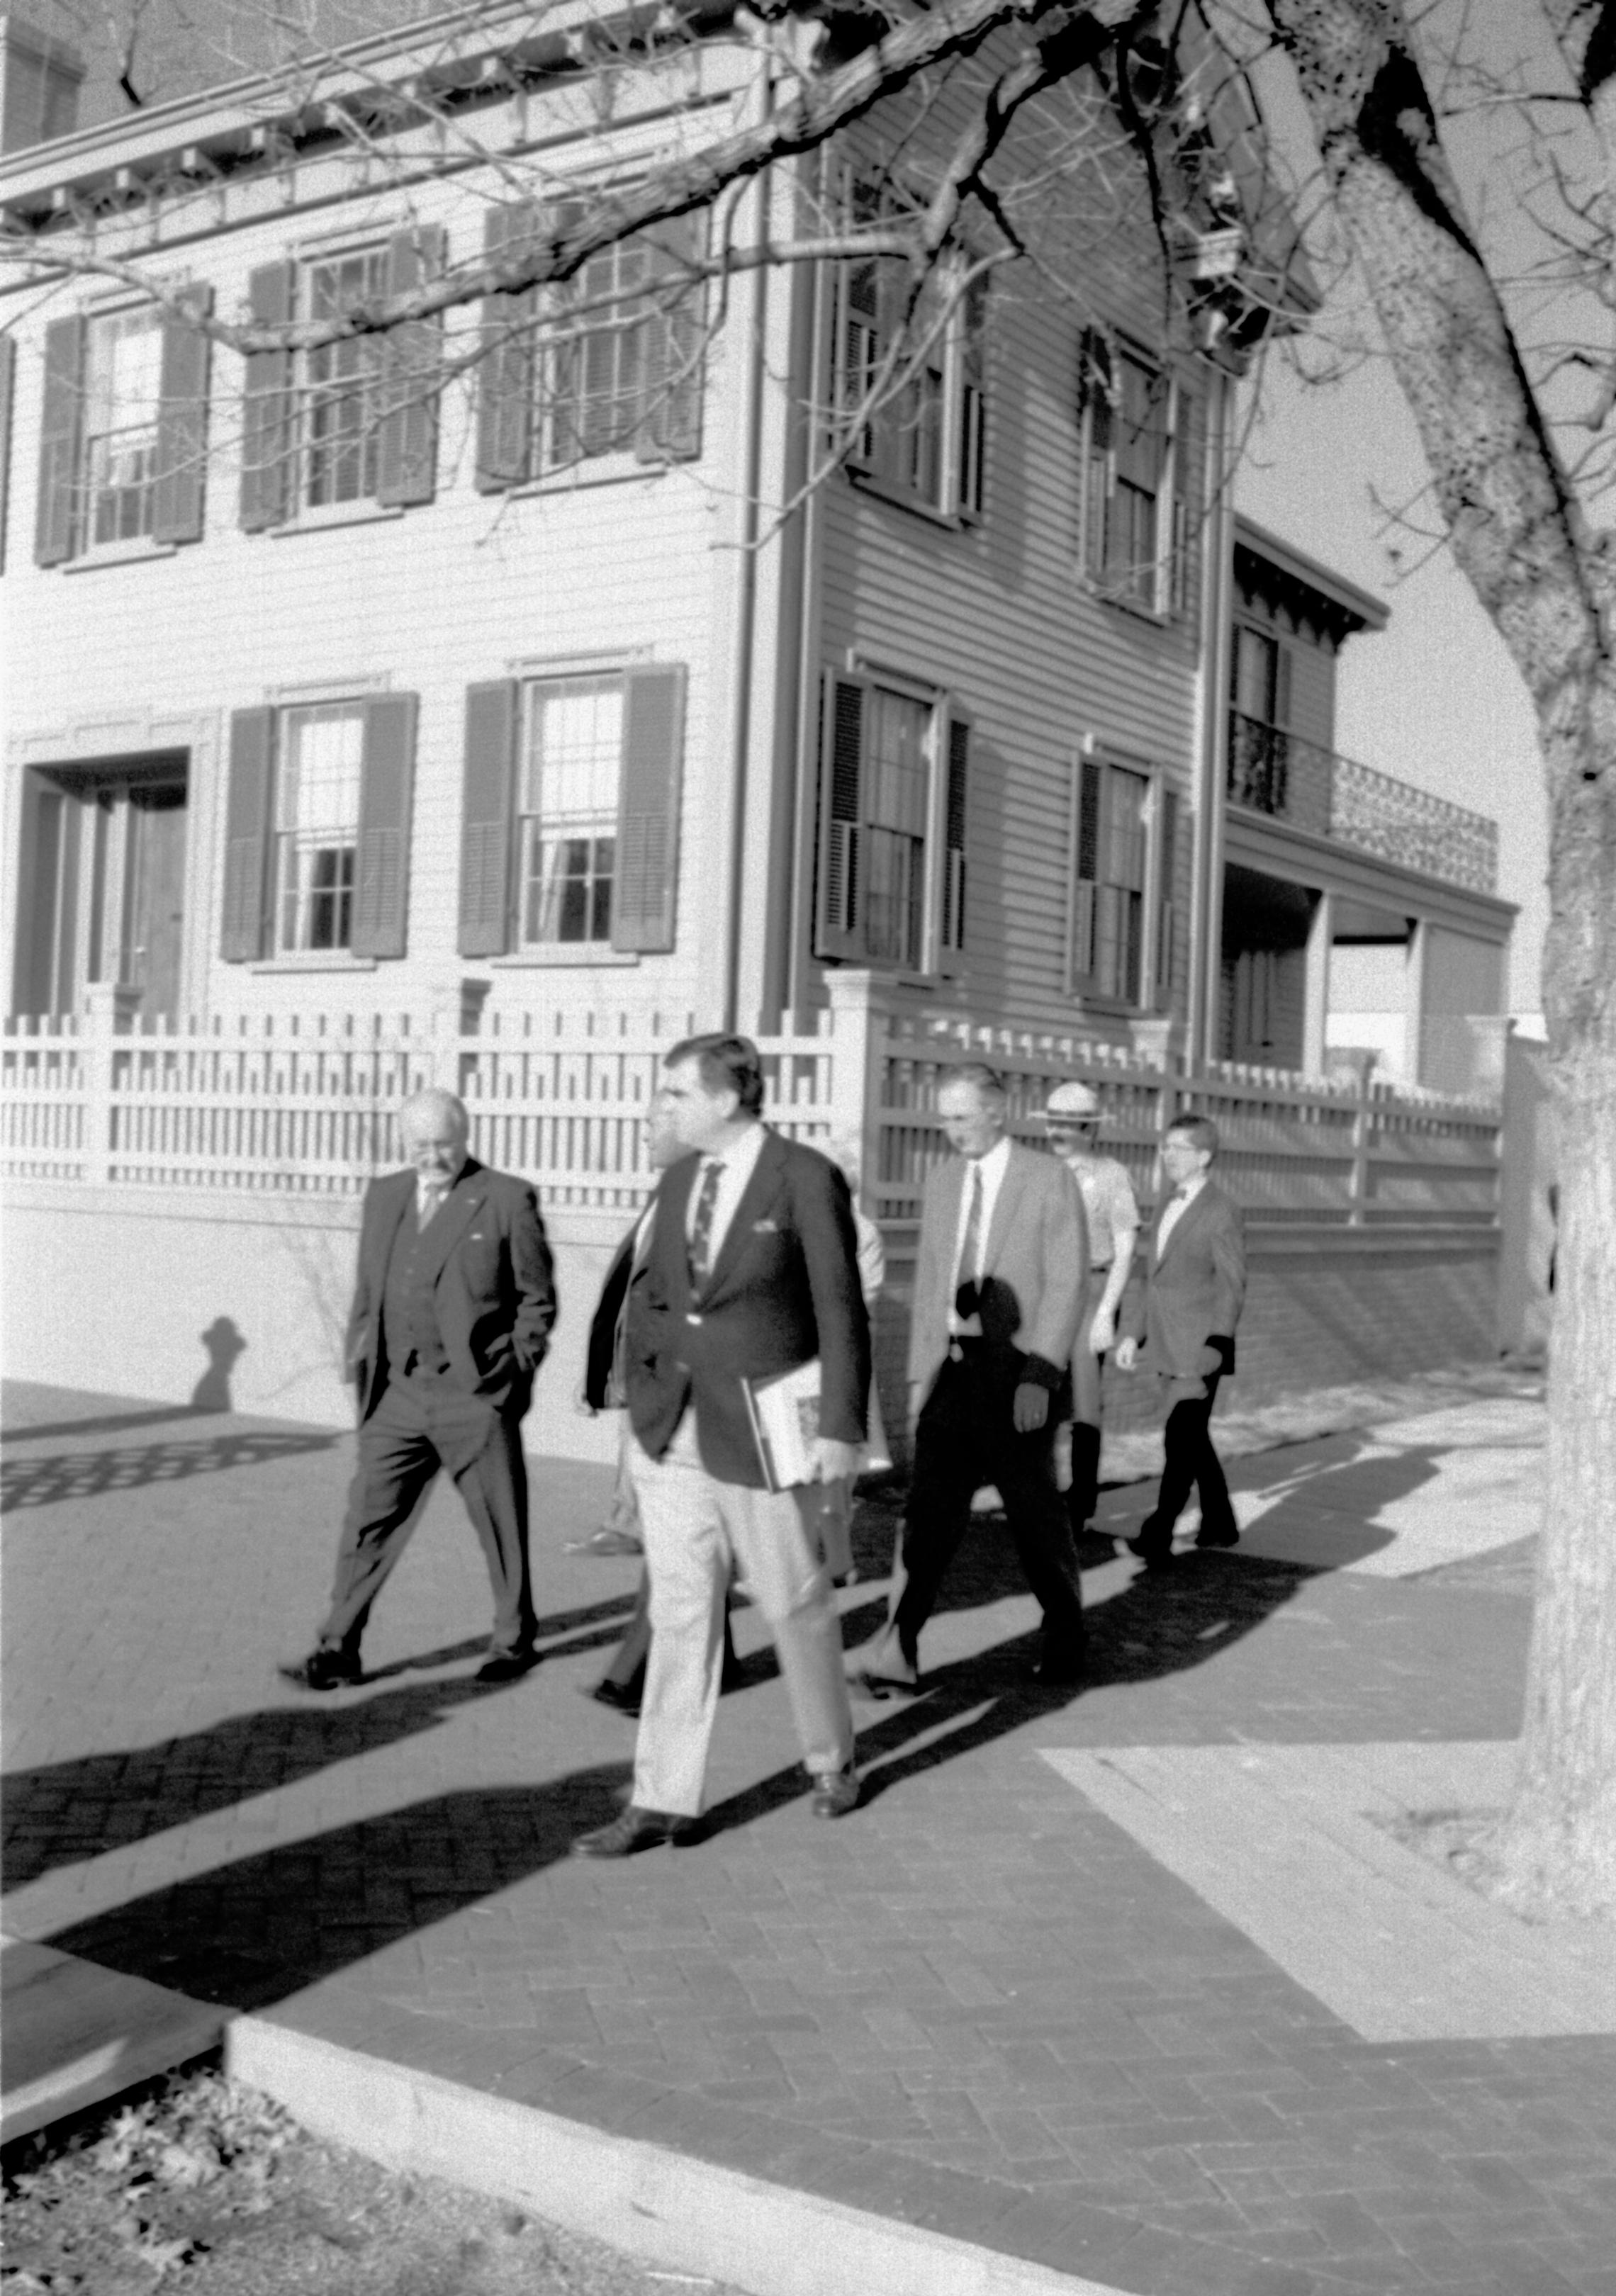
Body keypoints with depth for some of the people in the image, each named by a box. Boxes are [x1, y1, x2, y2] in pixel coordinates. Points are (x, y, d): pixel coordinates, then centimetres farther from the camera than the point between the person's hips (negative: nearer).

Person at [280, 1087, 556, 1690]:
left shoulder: (507, 1200, -4)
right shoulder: (383, 1196, 12)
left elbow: (538, 1298, -1)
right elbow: (367, 1290, 18)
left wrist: (513, 1371, -5)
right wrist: (359, 1362, 9)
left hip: (475, 1396, -4)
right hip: (397, 1393, 4)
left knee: (501, 1526, 7)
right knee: (368, 1521, 1)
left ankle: (514, 1641, 25)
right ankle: (337, 1650, 6)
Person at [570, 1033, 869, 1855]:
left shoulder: (806, 1179, -11)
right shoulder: (678, 1180, 8)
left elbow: (841, 1309, -10)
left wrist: (841, 1427, -13)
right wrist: (638, 1393, 6)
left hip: (761, 1437, -5)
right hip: (672, 1436, 5)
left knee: (794, 1605, 10)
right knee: (679, 1614, 5)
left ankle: (831, 1762, 32)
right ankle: (664, 1802, 9)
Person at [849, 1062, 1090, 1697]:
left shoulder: (1049, 1179, -5)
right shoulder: (941, 1182, 12)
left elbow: (1067, 1284, -10)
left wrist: (1040, 1376, -18)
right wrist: (919, 1374, 12)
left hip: (1016, 1366, -4)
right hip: (951, 1364, 4)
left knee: (1034, 1511, 5)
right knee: (929, 1509, -2)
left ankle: (1065, 1639, 24)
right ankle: (899, 1650, -5)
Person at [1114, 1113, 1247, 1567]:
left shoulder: (1222, 1212, -11)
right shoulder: (1166, 1205, 14)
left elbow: (1232, 1288, -13)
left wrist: (1215, 1349, -19)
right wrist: (1135, 1335, 16)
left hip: (1199, 1351, -8)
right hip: (1168, 1349, 8)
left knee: (1181, 1441, -12)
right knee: (1194, 1439, 17)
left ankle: (1157, 1539, -15)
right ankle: (1220, 1523, 31)